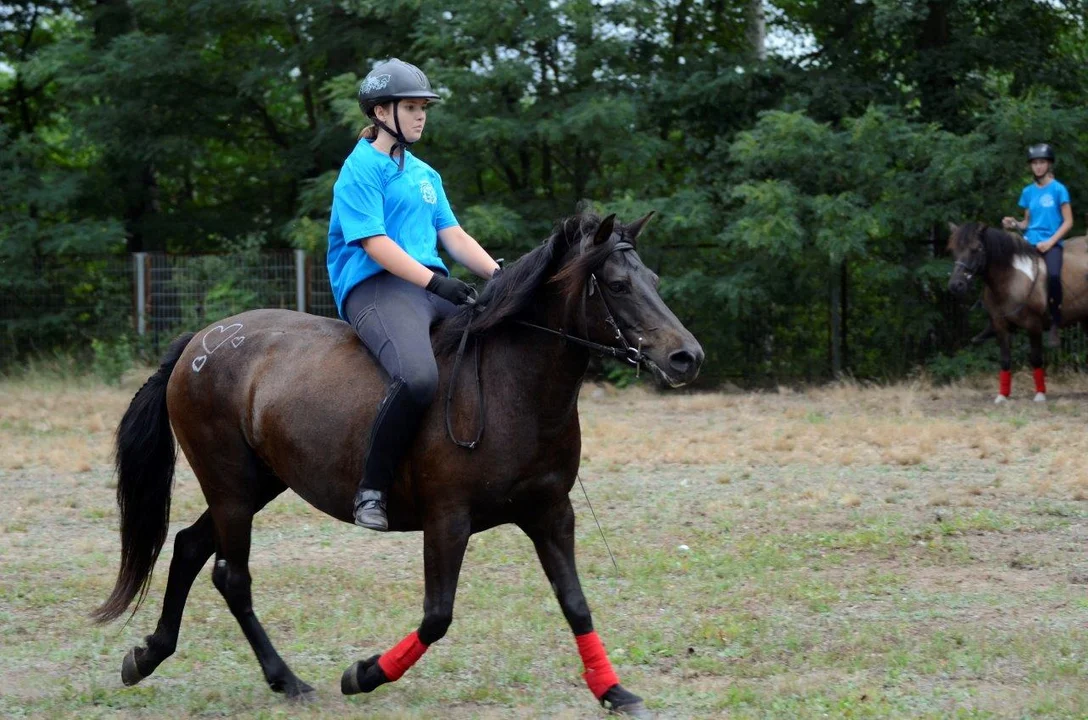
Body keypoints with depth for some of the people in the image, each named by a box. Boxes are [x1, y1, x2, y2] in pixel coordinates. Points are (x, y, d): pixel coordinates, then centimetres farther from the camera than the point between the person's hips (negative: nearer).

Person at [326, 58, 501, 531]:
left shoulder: (424, 174, 23)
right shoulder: (362, 168, -3)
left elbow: (453, 236, 19)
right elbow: (374, 242, -13)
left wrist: (498, 274, 3)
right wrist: (433, 282, -23)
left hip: (431, 285, 9)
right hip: (374, 286, -9)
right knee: (417, 378, -36)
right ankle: (371, 489, -23)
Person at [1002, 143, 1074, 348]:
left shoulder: (1058, 190, -2)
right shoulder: (1028, 192, 13)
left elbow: (1068, 222, -4)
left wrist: (1050, 242, -14)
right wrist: (1015, 224, -2)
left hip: (1051, 244, -5)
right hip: (1029, 242, 5)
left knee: (1053, 275, -36)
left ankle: (1054, 325, -24)